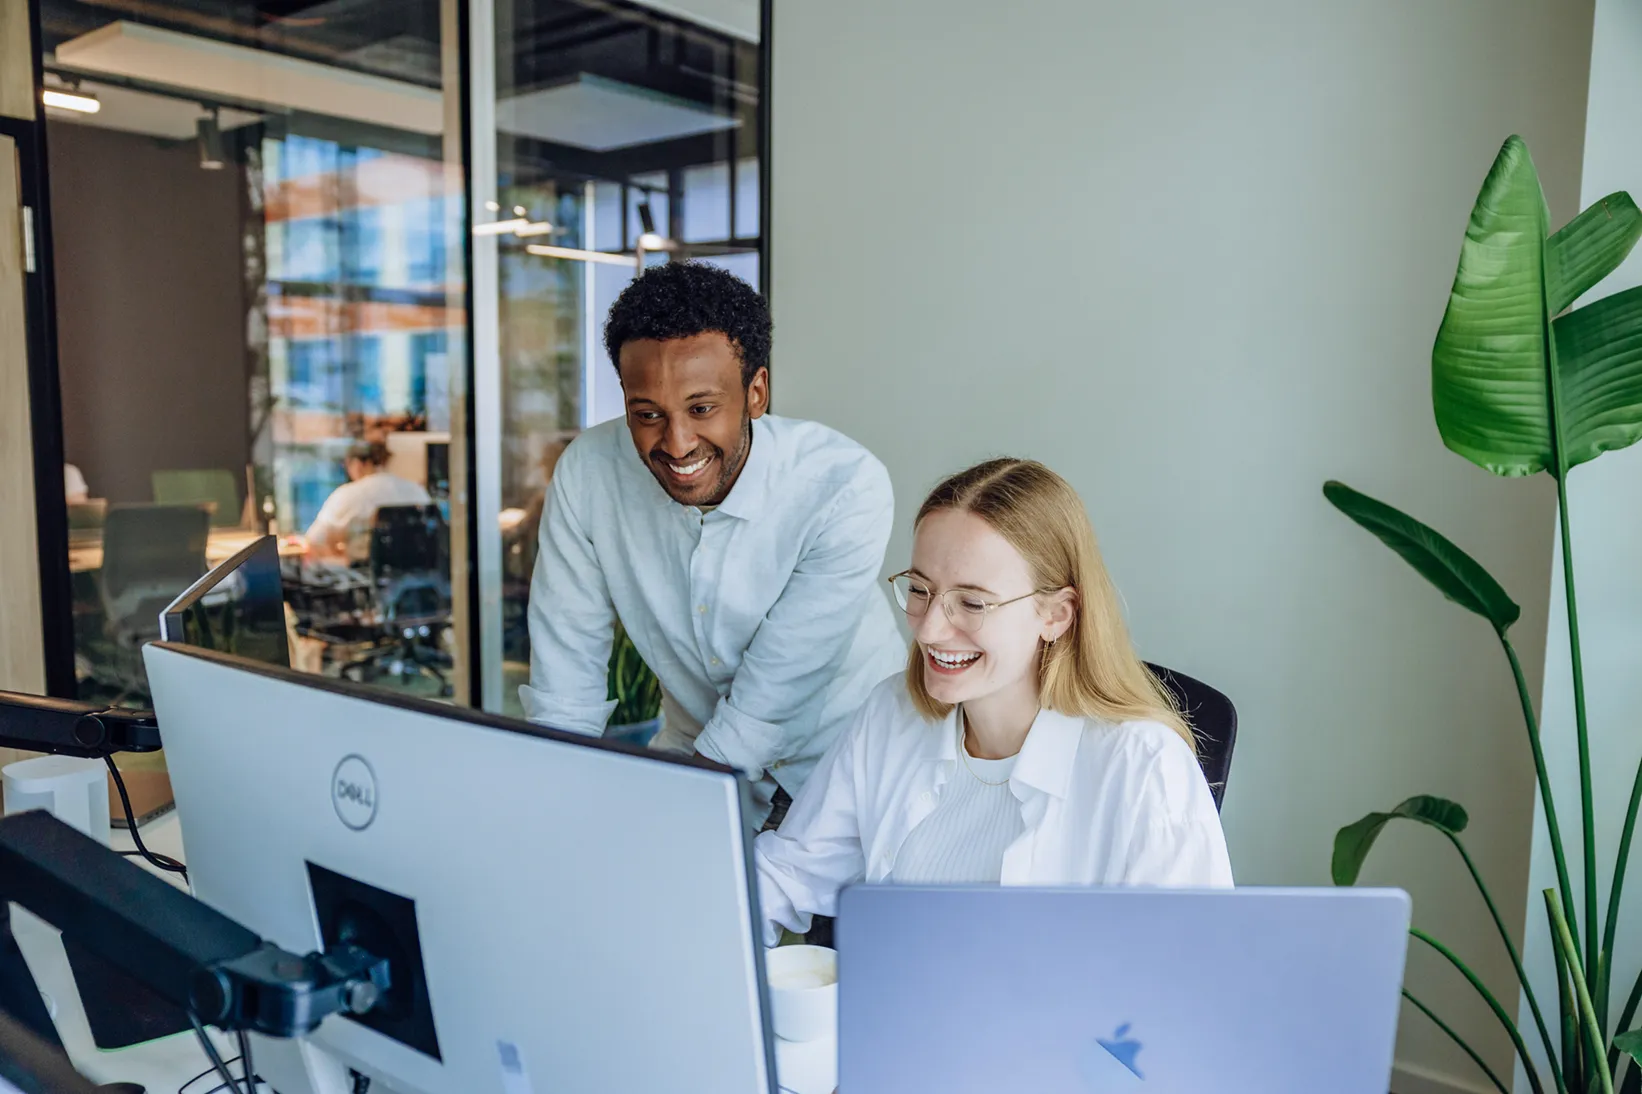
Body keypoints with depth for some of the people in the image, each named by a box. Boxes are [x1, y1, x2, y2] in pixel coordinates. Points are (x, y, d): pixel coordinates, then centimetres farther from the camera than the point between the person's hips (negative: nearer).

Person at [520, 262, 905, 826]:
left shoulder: (847, 489, -26)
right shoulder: (587, 473, -15)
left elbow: (768, 700, -24)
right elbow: (565, 679, -8)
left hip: (845, 755, -2)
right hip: (693, 749, 3)